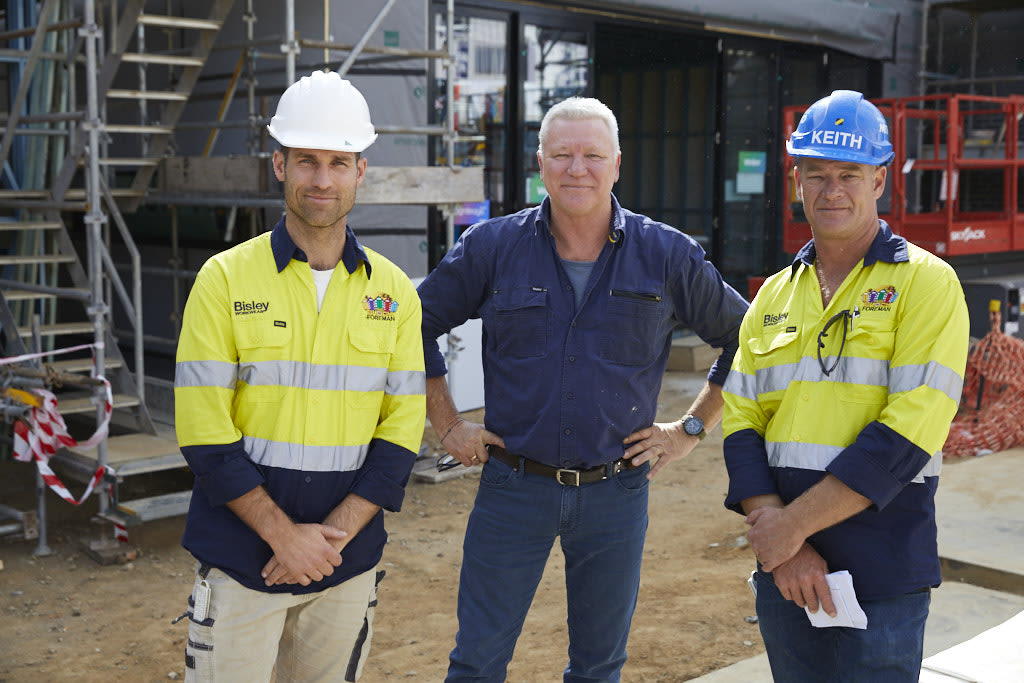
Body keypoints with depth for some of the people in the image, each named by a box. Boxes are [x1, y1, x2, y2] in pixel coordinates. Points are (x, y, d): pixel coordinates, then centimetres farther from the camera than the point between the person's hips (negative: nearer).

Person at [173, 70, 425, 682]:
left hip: (349, 563, 2)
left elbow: (402, 427, 1)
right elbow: (205, 430, -9)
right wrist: (284, 534, -13)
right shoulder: (225, 280, -5)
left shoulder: (394, 292, 3)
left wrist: (335, 533, -9)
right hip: (241, 559, -2)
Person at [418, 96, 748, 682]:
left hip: (616, 493, 1)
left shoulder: (668, 255, -2)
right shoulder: (492, 248, -3)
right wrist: (448, 425, 4)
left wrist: (693, 428, 4)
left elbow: (744, 338, 9)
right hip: (514, 486, 0)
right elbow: (415, 324, 8)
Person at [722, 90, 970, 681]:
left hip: (882, 578, -5)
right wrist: (775, 534, -9)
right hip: (783, 573, 5)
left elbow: (907, 435, -15)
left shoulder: (925, 283, -5)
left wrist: (795, 523, -15)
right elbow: (741, 425, 5)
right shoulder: (775, 294, 11)